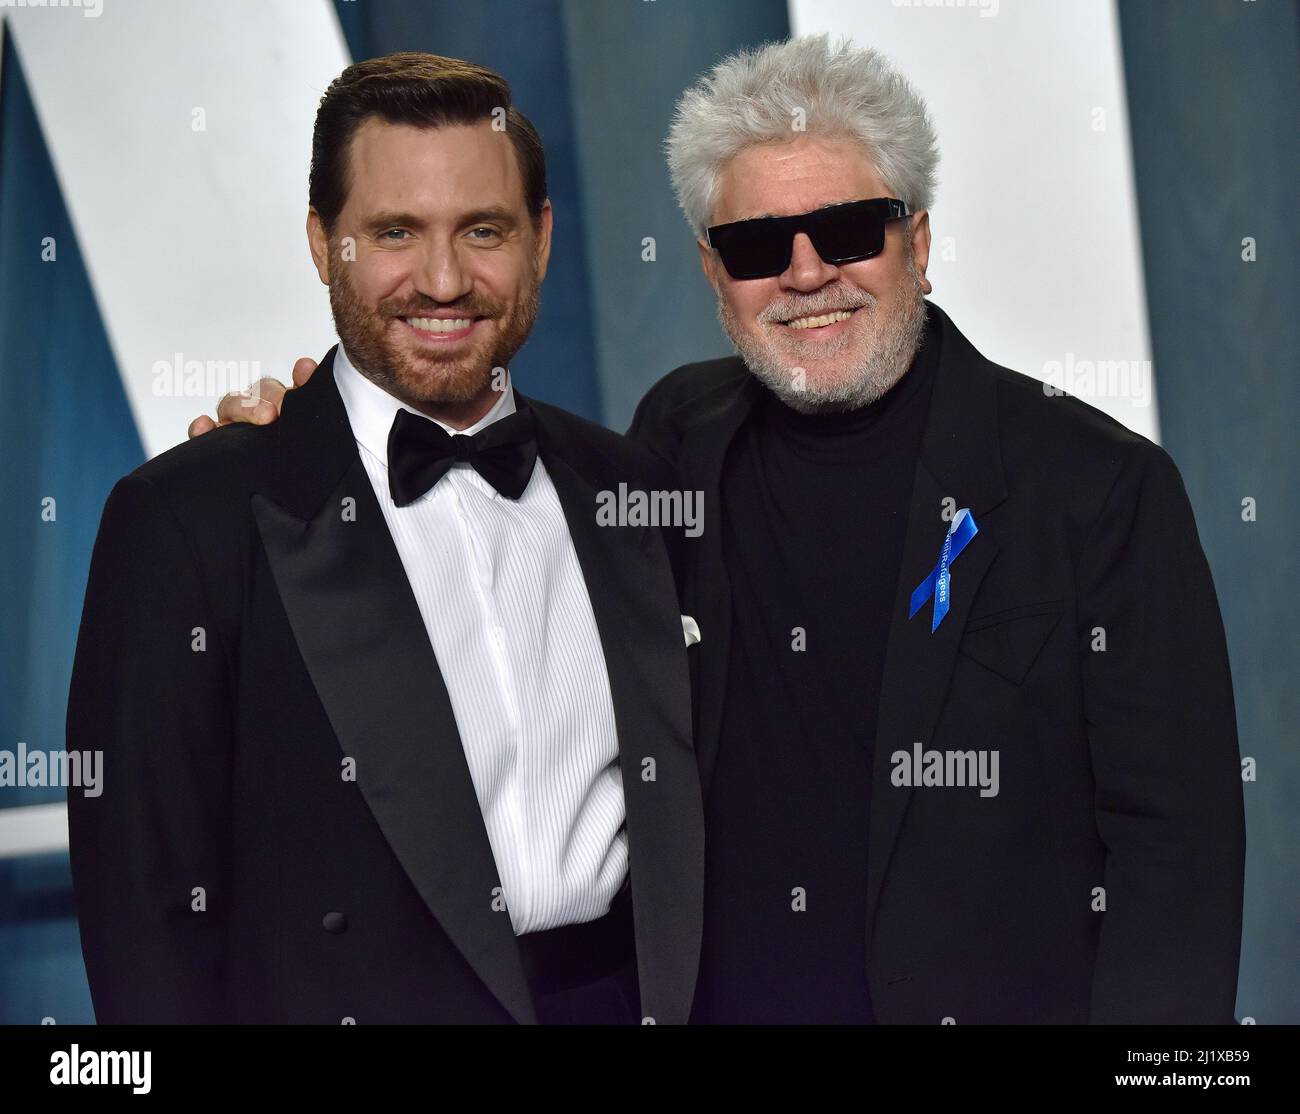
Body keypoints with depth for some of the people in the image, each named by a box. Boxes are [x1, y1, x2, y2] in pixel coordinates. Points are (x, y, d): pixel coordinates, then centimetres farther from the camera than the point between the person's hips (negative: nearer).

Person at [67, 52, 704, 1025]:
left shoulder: (632, 490, 2)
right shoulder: (190, 520, -12)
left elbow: (684, 822, 7)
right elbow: (149, 907, -12)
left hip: (643, 995, 4)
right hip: (371, 999, -3)